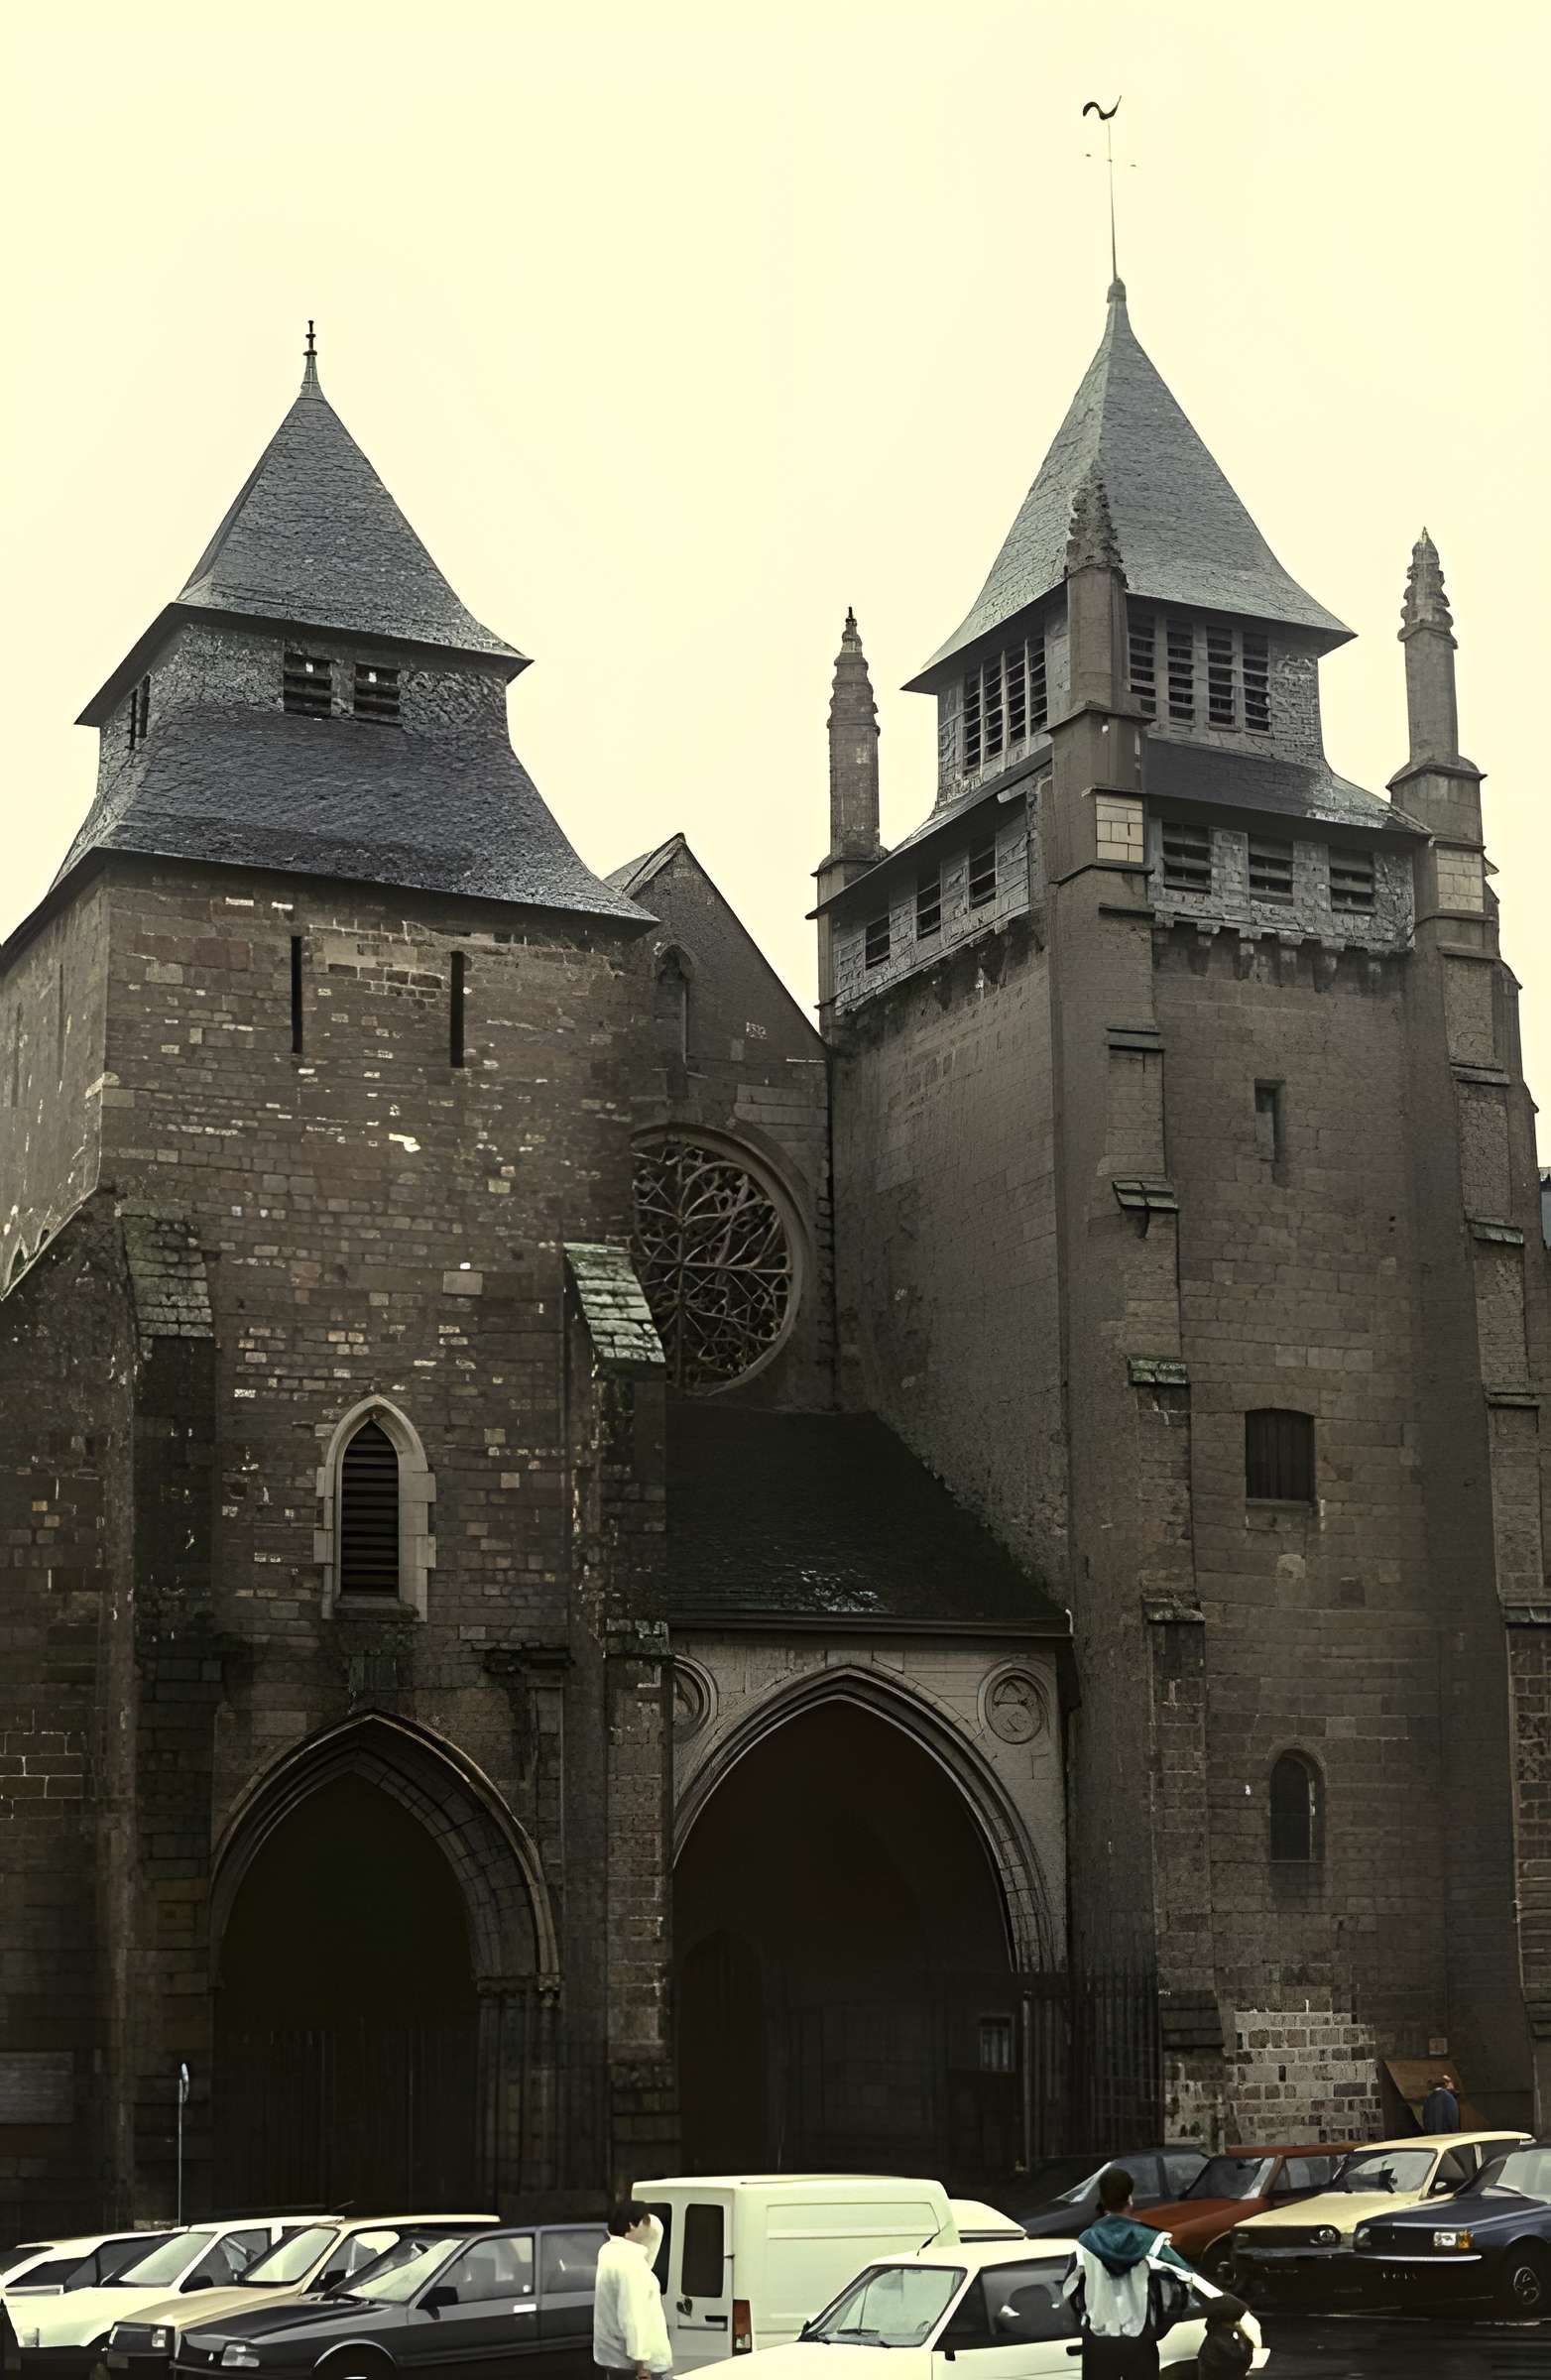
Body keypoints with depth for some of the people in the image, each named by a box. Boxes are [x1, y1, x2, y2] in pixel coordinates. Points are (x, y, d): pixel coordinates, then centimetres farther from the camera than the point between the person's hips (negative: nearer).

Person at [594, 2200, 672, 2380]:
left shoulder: (613, 2252, 8)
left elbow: (655, 2228, 23)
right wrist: (641, 2364, -24)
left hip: (614, 2355, 10)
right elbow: (632, 2316, -25)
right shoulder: (629, 2261, -21)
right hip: (632, 2359, -10)